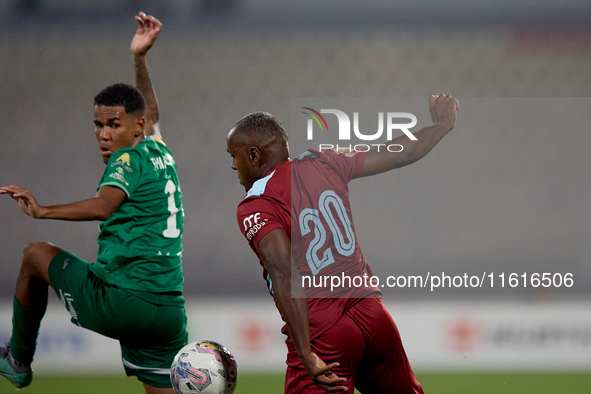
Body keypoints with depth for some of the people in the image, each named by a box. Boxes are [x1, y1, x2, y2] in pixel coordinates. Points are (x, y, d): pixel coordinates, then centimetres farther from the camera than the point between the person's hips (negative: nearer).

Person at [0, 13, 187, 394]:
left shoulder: (128, 160, -8)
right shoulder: (160, 154, 16)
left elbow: (103, 206, -28)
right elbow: (152, 115, 38)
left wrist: (42, 211, -27)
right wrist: (140, 58, 39)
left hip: (116, 302, -7)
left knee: (36, 254, 18)